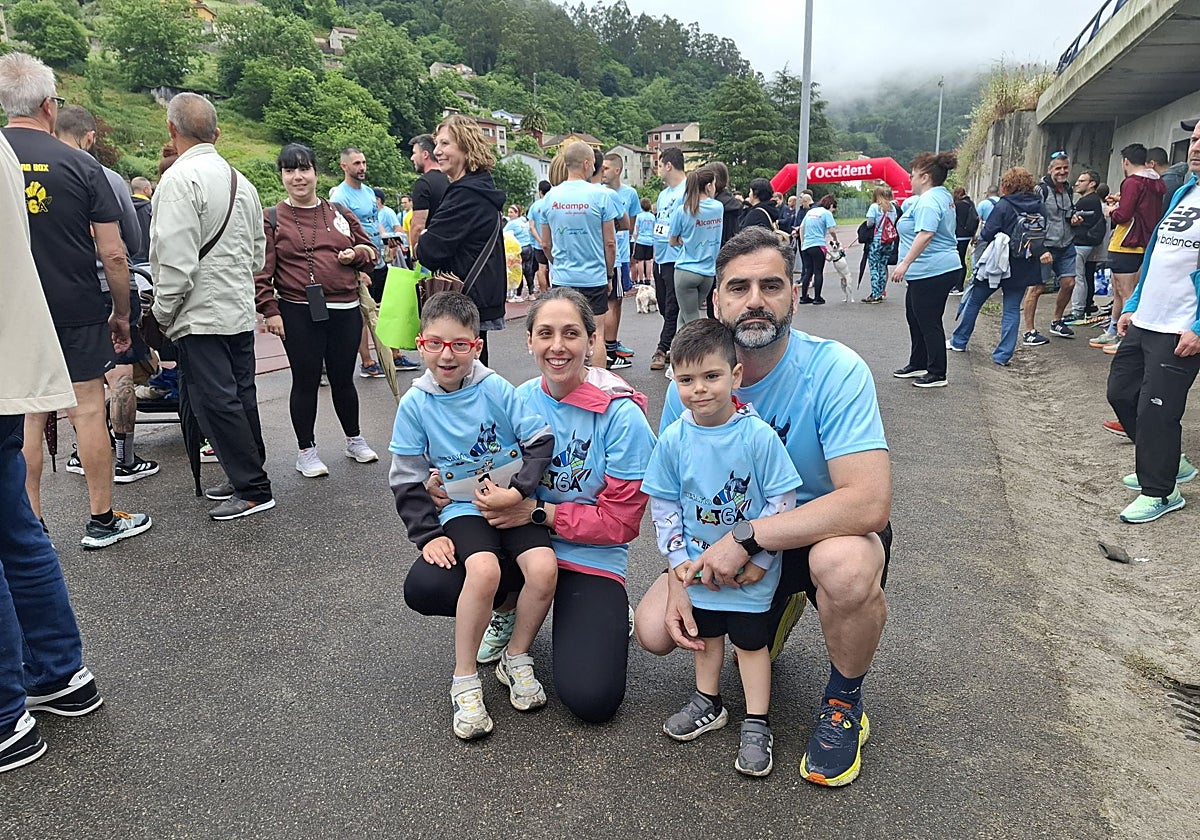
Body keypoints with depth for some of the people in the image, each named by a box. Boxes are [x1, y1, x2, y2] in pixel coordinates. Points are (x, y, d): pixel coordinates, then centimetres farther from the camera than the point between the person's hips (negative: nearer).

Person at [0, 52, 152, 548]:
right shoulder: (79, 166, -8)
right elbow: (113, 253, -8)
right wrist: (122, 314, 4)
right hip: (78, 312, -3)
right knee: (87, 410, 5)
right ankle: (102, 521, 14)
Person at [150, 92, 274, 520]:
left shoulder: (179, 179, -14)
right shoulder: (240, 180, 12)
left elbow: (176, 259, -19)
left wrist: (163, 310, -8)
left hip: (201, 313, -8)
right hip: (241, 309, 9)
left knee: (216, 401, -3)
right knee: (241, 395, 14)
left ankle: (253, 490, 1)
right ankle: (248, 474, 25)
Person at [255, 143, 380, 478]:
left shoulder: (340, 213, 11)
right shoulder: (272, 220, 2)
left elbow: (370, 250, 18)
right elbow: (262, 271, -2)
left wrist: (356, 255, -3)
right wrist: (270, 311, -10)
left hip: (345, 310, 3)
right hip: (299, 314, -3)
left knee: (343, 378, 13)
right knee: (306, 381, 4)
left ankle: (354, 440, 31)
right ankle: (306, 451, 18)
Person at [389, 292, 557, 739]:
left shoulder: (496, 389, -5)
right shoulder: (415, 404, -3)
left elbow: (541, 441, -4)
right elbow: (407, 481, 2)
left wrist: (517, 492, -15)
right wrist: (428, 535, -6)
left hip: (512, 503, 1)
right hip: (461, 509, -1)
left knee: (544, 568, -23)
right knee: (484, 569, -31)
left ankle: (516, 658, 5)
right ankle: (464, 681, -10)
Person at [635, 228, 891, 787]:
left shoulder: (835, 370, -26)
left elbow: (870, 502, -35)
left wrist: (746, 537, -34)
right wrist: (680, 581, -15)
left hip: (832, 530, -4)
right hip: (731, 542, 4)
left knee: (844, 566, -39)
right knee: (654, 630, -10)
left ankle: (844, 702, -5)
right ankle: (778, 612, 22)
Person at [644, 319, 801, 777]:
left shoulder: (758, 435, -20)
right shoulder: (674, 439, -10)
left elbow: (782, 499, -14)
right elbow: (663, 503, -1)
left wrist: (759, 557, -14)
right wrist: (678, 557, -5)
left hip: (750, 567, -3)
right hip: (698, 563, 4)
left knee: (750, 640, 10)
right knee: (705, 633, 21)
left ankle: (756, 724, 26)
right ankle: (708, 703, 42)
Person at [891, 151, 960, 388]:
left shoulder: (928, 201, -19)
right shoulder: (943, 196, 15)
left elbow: (925, 234, -31)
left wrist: (905, 263, -32)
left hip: (932, 272, -11)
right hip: (939, 269, 11)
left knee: (929, 323, -4)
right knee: (915, 317, 20)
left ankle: (937, 374, 4)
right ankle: (918, 364, 32)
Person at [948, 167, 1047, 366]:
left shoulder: (1004, 205, -12)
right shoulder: (1039, 207, 2)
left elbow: (987, 234, -12)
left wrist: (980, 250, 3)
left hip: (998, 264, -4)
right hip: (1023, 268, 4)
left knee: (974, 301, 12)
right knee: (1012, 308, 7)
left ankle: (959, 341, 24)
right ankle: (1004, 354, 4)